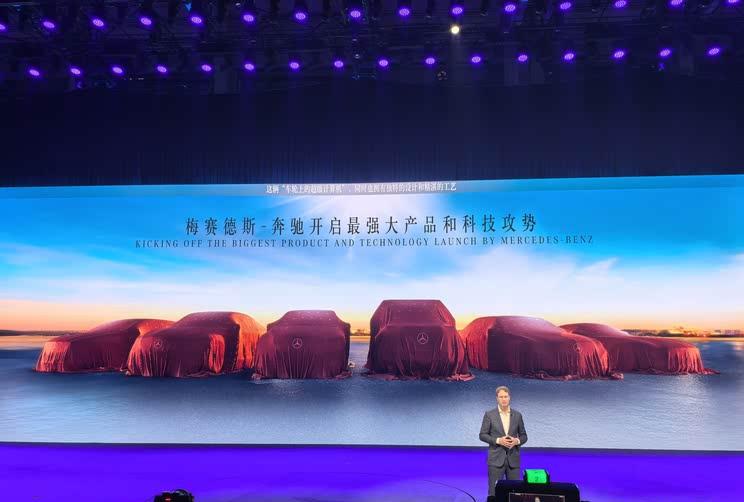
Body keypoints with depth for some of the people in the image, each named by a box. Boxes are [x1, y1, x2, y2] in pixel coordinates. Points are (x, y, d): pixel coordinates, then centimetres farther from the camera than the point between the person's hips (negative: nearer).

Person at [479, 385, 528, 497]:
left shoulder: (517, 415, 6)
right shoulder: (489, 414, -2)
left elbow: (523, 436, 12)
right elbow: (482, 435, -2)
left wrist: (517, 441, -10)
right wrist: (498, 440, -15)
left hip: (513, 459, 3)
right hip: (496, 459, -2)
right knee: (494, 491, -1)